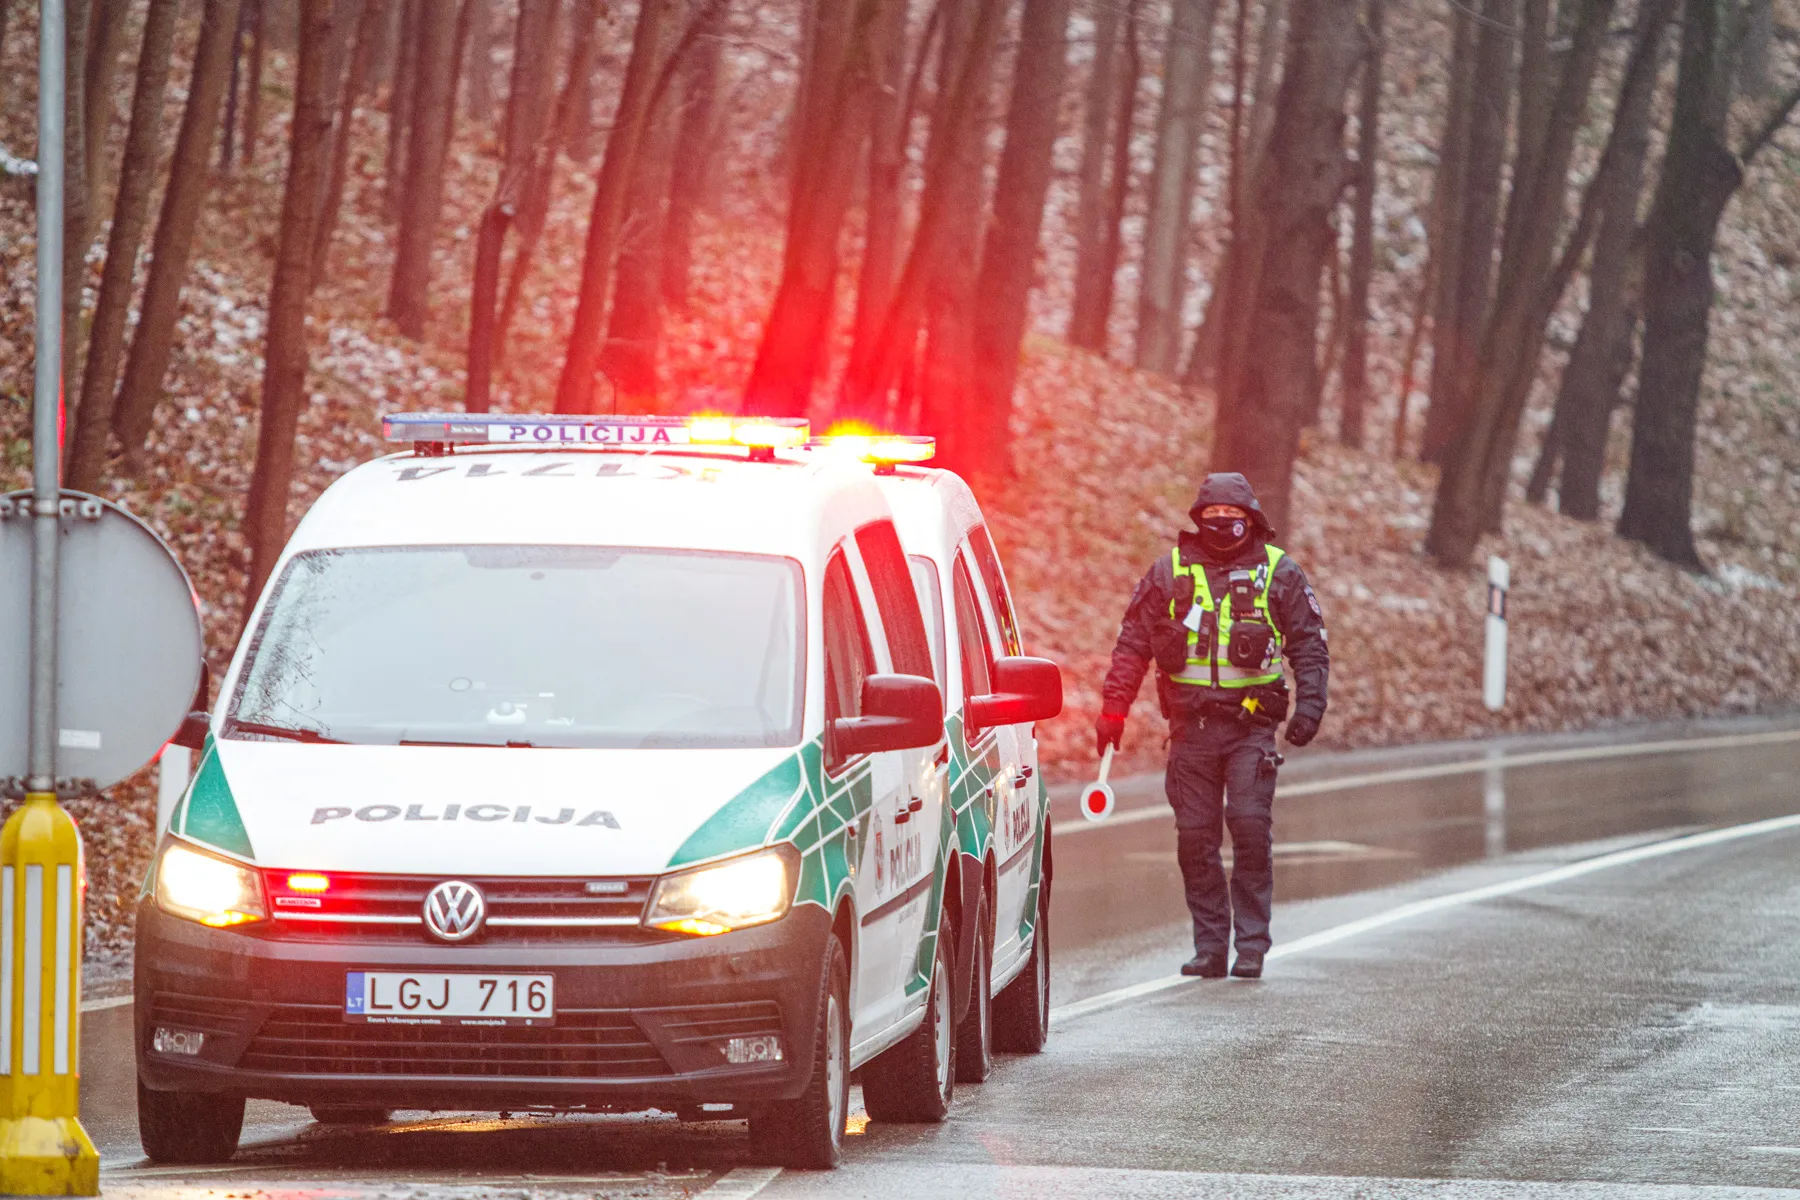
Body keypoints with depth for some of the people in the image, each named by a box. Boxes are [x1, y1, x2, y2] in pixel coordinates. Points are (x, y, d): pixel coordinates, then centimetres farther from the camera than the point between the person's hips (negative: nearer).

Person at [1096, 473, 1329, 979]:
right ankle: (1209, 946, 8)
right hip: (1191, 724, 2)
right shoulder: (1169, 572, 9)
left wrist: (1309, 704, -5)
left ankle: (1252, 943, -6)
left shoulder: (1279, 573, 5)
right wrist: (1113, 708, 4)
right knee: (1195, 837, 1)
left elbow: (1309, 646, 8)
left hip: (1252, 725, -2)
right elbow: (1132, 643, 11)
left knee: (1249, 824, -13)